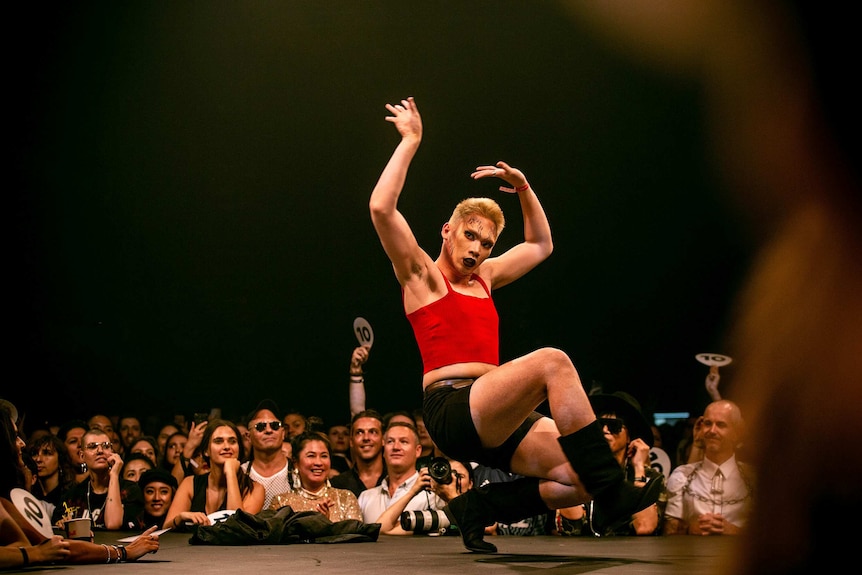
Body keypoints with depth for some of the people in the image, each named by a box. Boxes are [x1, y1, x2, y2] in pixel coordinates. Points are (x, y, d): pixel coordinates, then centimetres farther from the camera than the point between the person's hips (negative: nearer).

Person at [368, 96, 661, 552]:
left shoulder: (484, 276, 26)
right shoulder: (421, 274, 7)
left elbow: (540, 246, 40)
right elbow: (381, 208, -8)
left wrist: (522, 187, 29)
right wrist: (410, 142, -3)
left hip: (495, 418, 8)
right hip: (452, 408, -8)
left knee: (580, 481, -14)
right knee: (552, 360, -30)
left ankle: (477, 506, 3)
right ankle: (611, 487, -30)